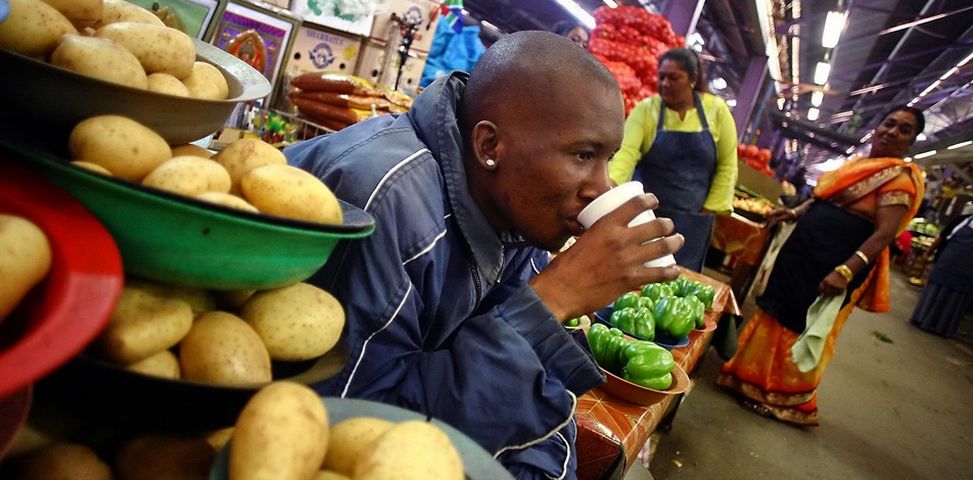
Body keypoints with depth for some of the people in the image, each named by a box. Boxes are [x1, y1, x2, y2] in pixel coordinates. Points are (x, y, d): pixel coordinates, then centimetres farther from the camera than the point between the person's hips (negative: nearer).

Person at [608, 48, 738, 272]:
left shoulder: (717, 110, -2)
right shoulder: (645, 109, -6)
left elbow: (727, 165, 2)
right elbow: (627, 152, -20)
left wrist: (710, 209, -2)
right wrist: (611, 184, -38)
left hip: (692, 219, 1)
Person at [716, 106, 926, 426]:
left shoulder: (901, 177, -9)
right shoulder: (857, 163, 15)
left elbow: (885, 233, -18)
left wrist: (846, 271, -29)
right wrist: (794, 213, 7)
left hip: (830, 269, -8)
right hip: (802, 255, 8)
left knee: (803, 329, 1)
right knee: (779, 315, 14)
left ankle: (785, 399, 19)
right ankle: (759, 379, 30)